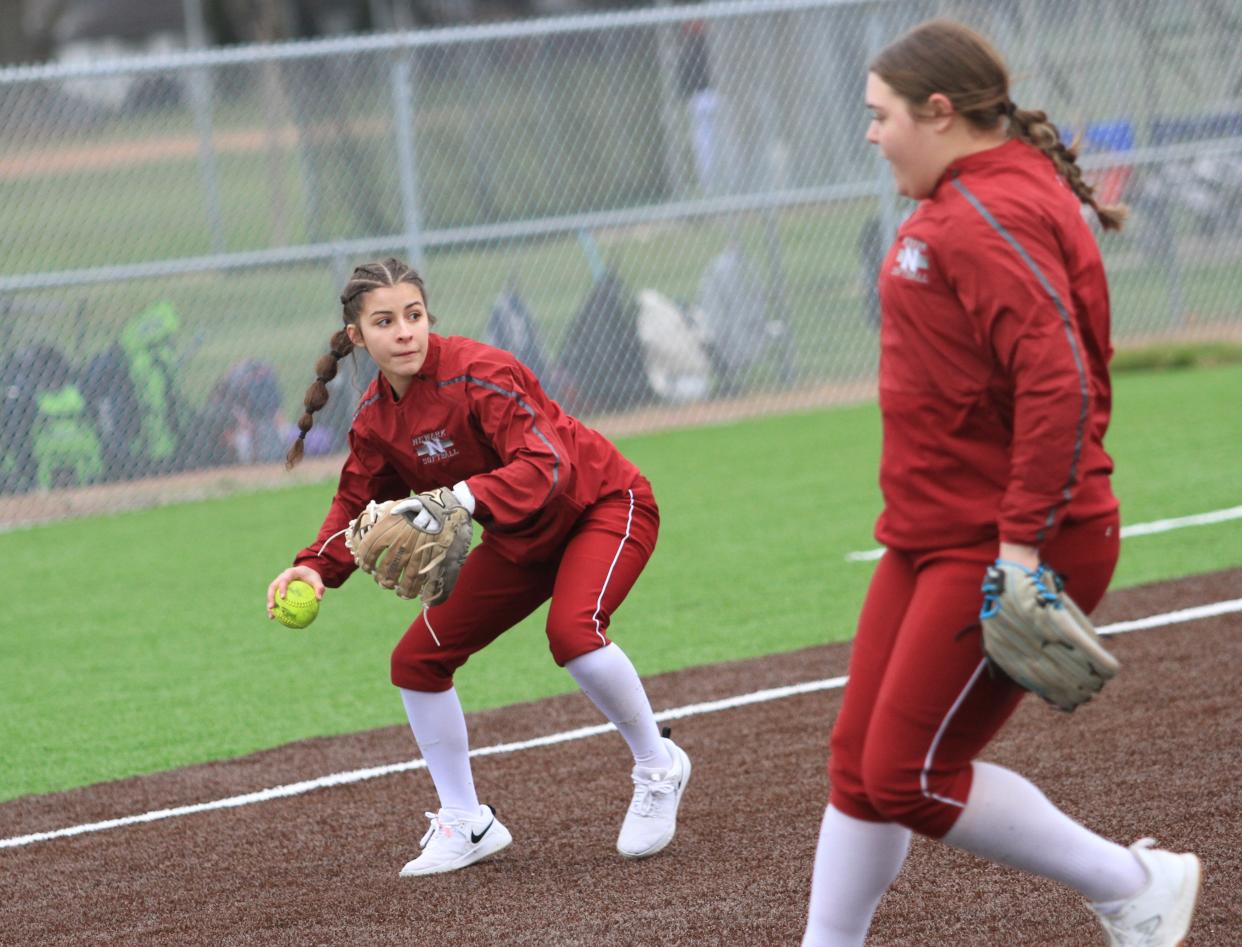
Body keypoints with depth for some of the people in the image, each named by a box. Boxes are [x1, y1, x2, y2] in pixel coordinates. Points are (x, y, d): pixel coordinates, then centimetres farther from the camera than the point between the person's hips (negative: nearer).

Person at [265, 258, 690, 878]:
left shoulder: (479, 373, -29)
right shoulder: (376, 419, -7)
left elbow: (546, 465, -38)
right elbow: (358, 502, 2)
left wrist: (464, 498, -54)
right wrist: (315, 566, -18)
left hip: (604, 506, -8)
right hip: (520, 541, 8)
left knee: (571, 629, -35)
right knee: (416, 659, 2)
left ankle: (658, 769, -10)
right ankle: (466, 826, 17)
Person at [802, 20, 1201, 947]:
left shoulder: (991, 219, -20)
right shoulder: (955, 207, 12)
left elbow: (1059, 385, -28)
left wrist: (1023, 544, -28)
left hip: (1001, 553, -10)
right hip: (932, 540, 10)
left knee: (911, 780, -9)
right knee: (861, 764, 11)